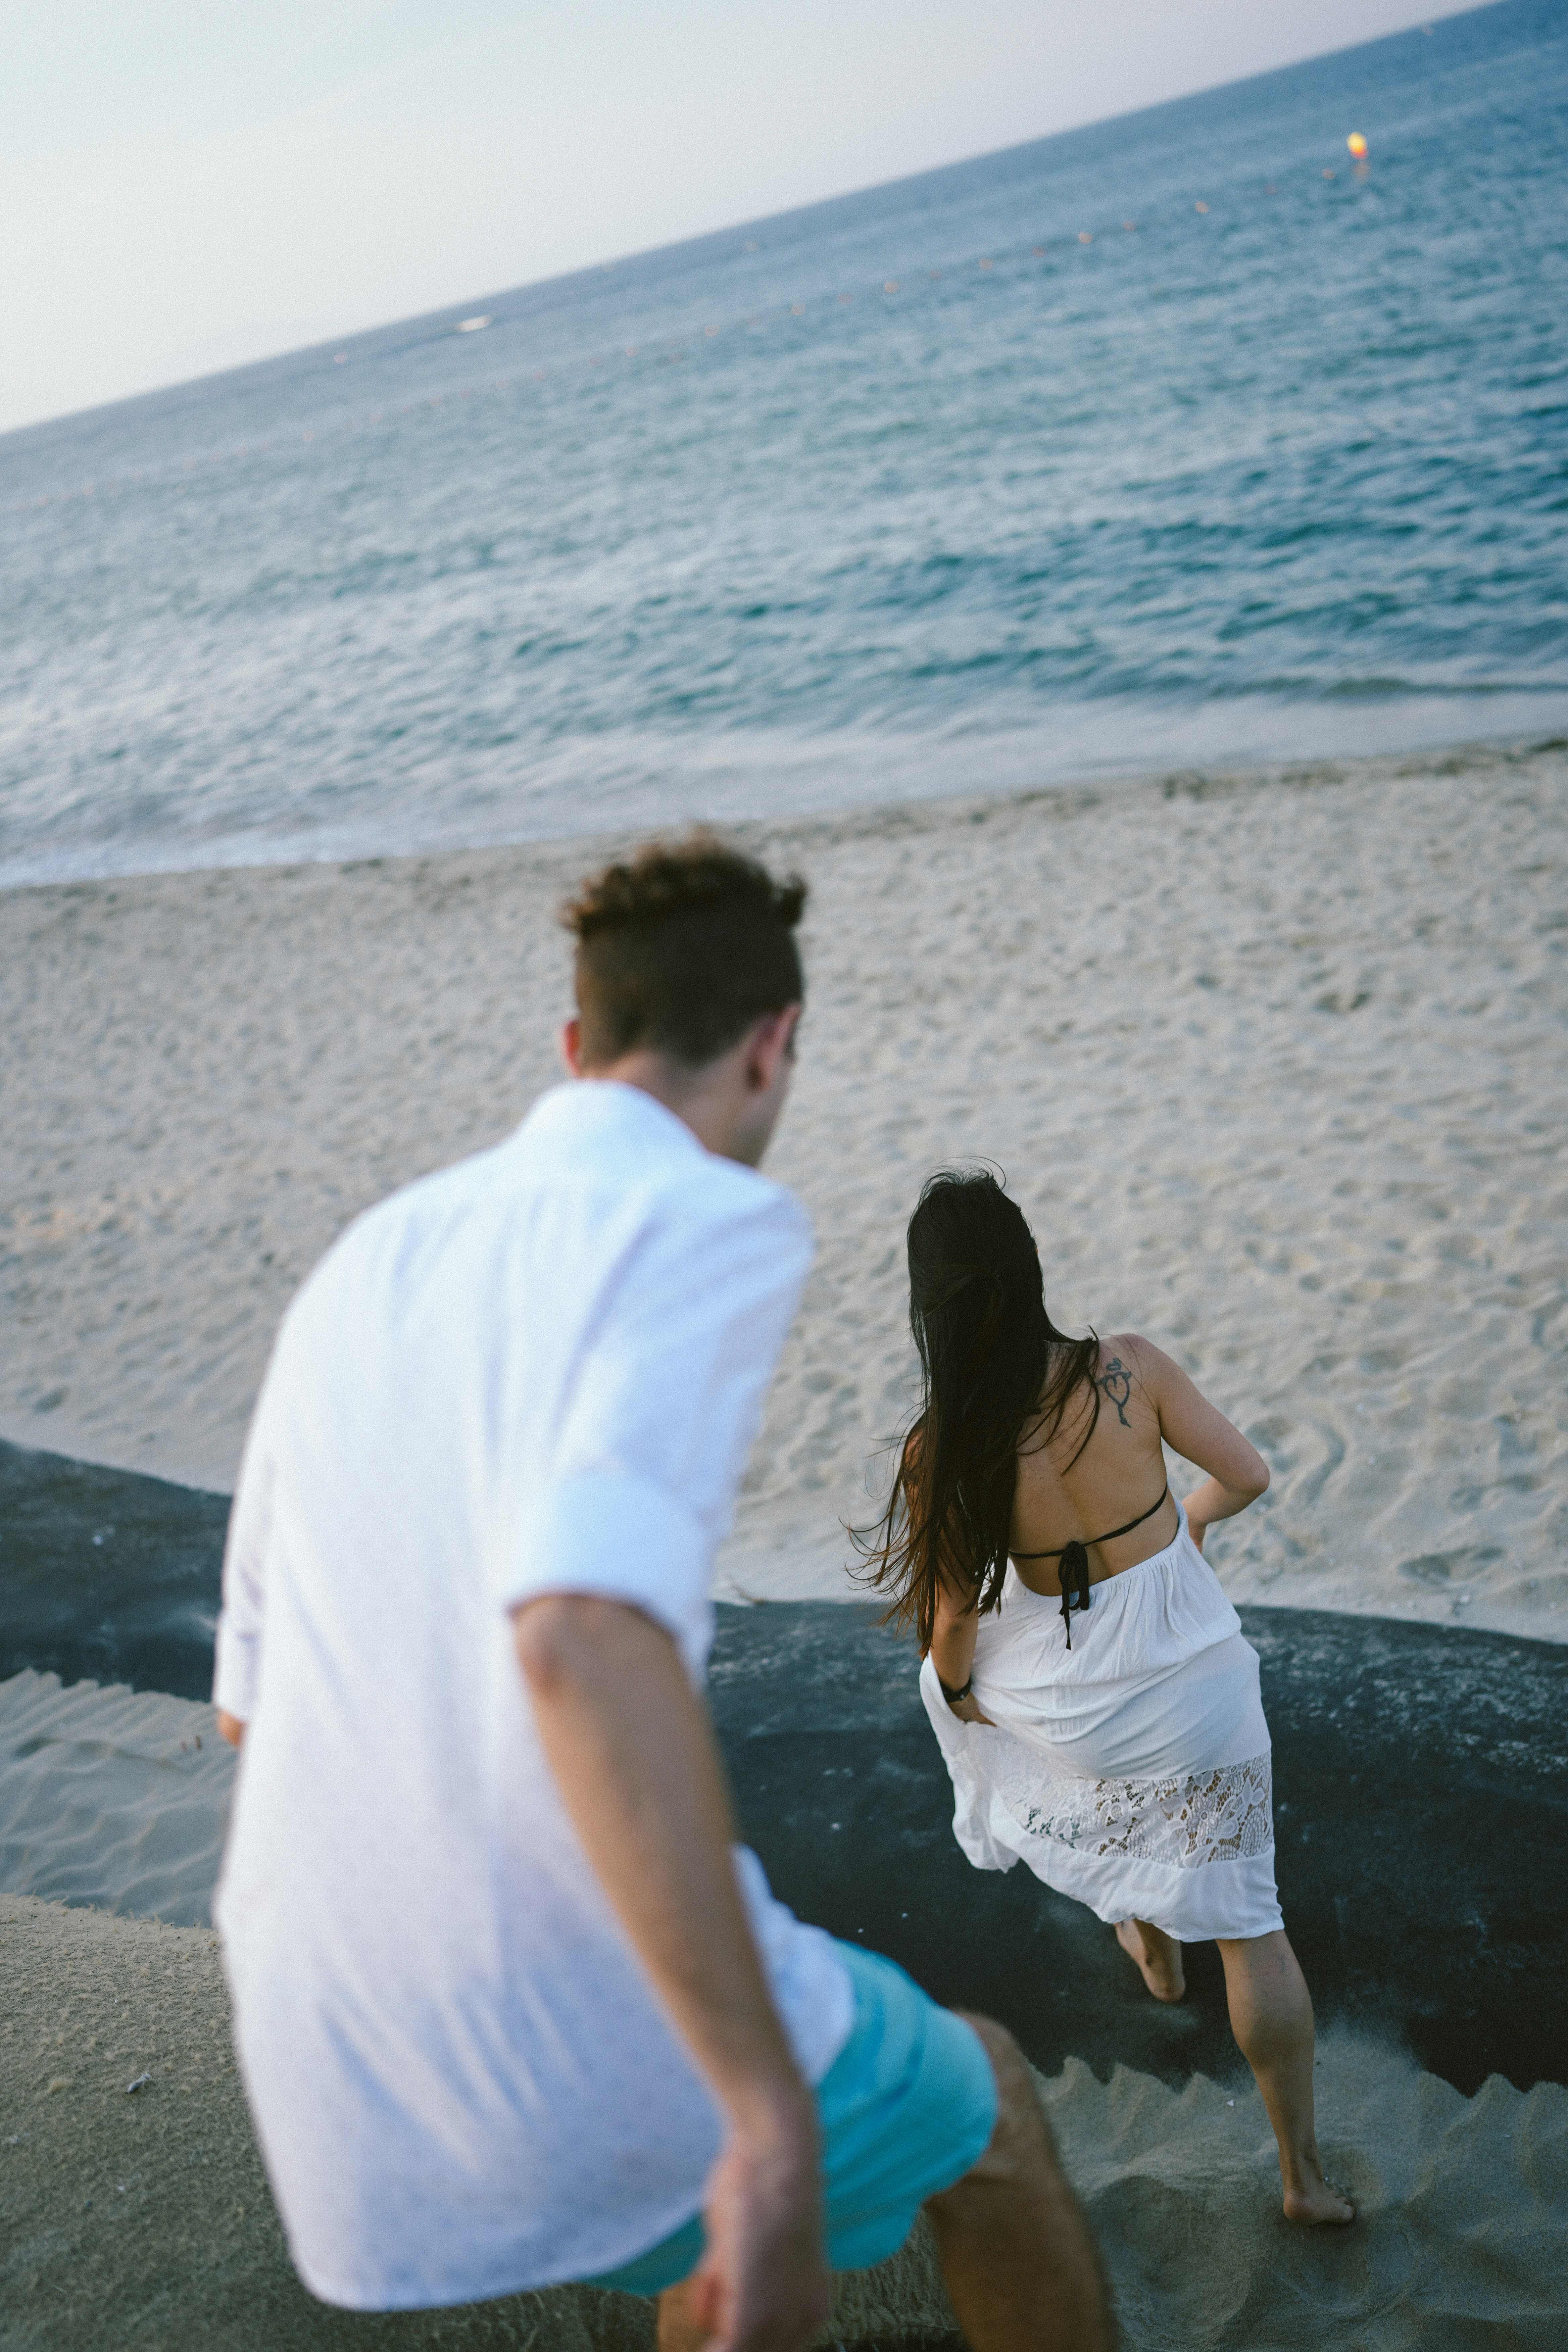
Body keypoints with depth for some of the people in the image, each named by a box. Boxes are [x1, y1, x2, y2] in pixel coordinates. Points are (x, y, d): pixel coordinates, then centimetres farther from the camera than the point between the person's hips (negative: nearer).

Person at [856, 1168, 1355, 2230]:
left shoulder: (942, 1451, -22)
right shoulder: (1132, 1369, -19)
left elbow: (953, 1613, -11)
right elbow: (1248, 1474, -7)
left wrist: (953, 1686, 10)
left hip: (1075, 1705, 0)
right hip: (1197, 1678, 1)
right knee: (1246, 1918, 16)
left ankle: (1152, 1948, 52)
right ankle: (1305, 2170, 24)